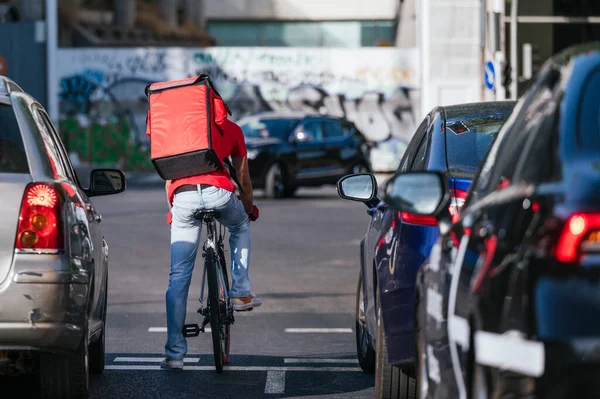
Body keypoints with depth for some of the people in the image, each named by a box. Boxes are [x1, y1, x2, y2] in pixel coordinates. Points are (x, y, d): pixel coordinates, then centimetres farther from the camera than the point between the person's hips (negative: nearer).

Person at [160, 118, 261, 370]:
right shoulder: (231, 128, 24)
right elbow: (244, 180, 31)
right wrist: (249, 208, 49)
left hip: (183, 196, 1)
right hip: (218, 192, -1)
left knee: (178, 277, 6)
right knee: (241, 227, 36)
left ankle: (174, 353, 4)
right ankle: (241, 293, 32)